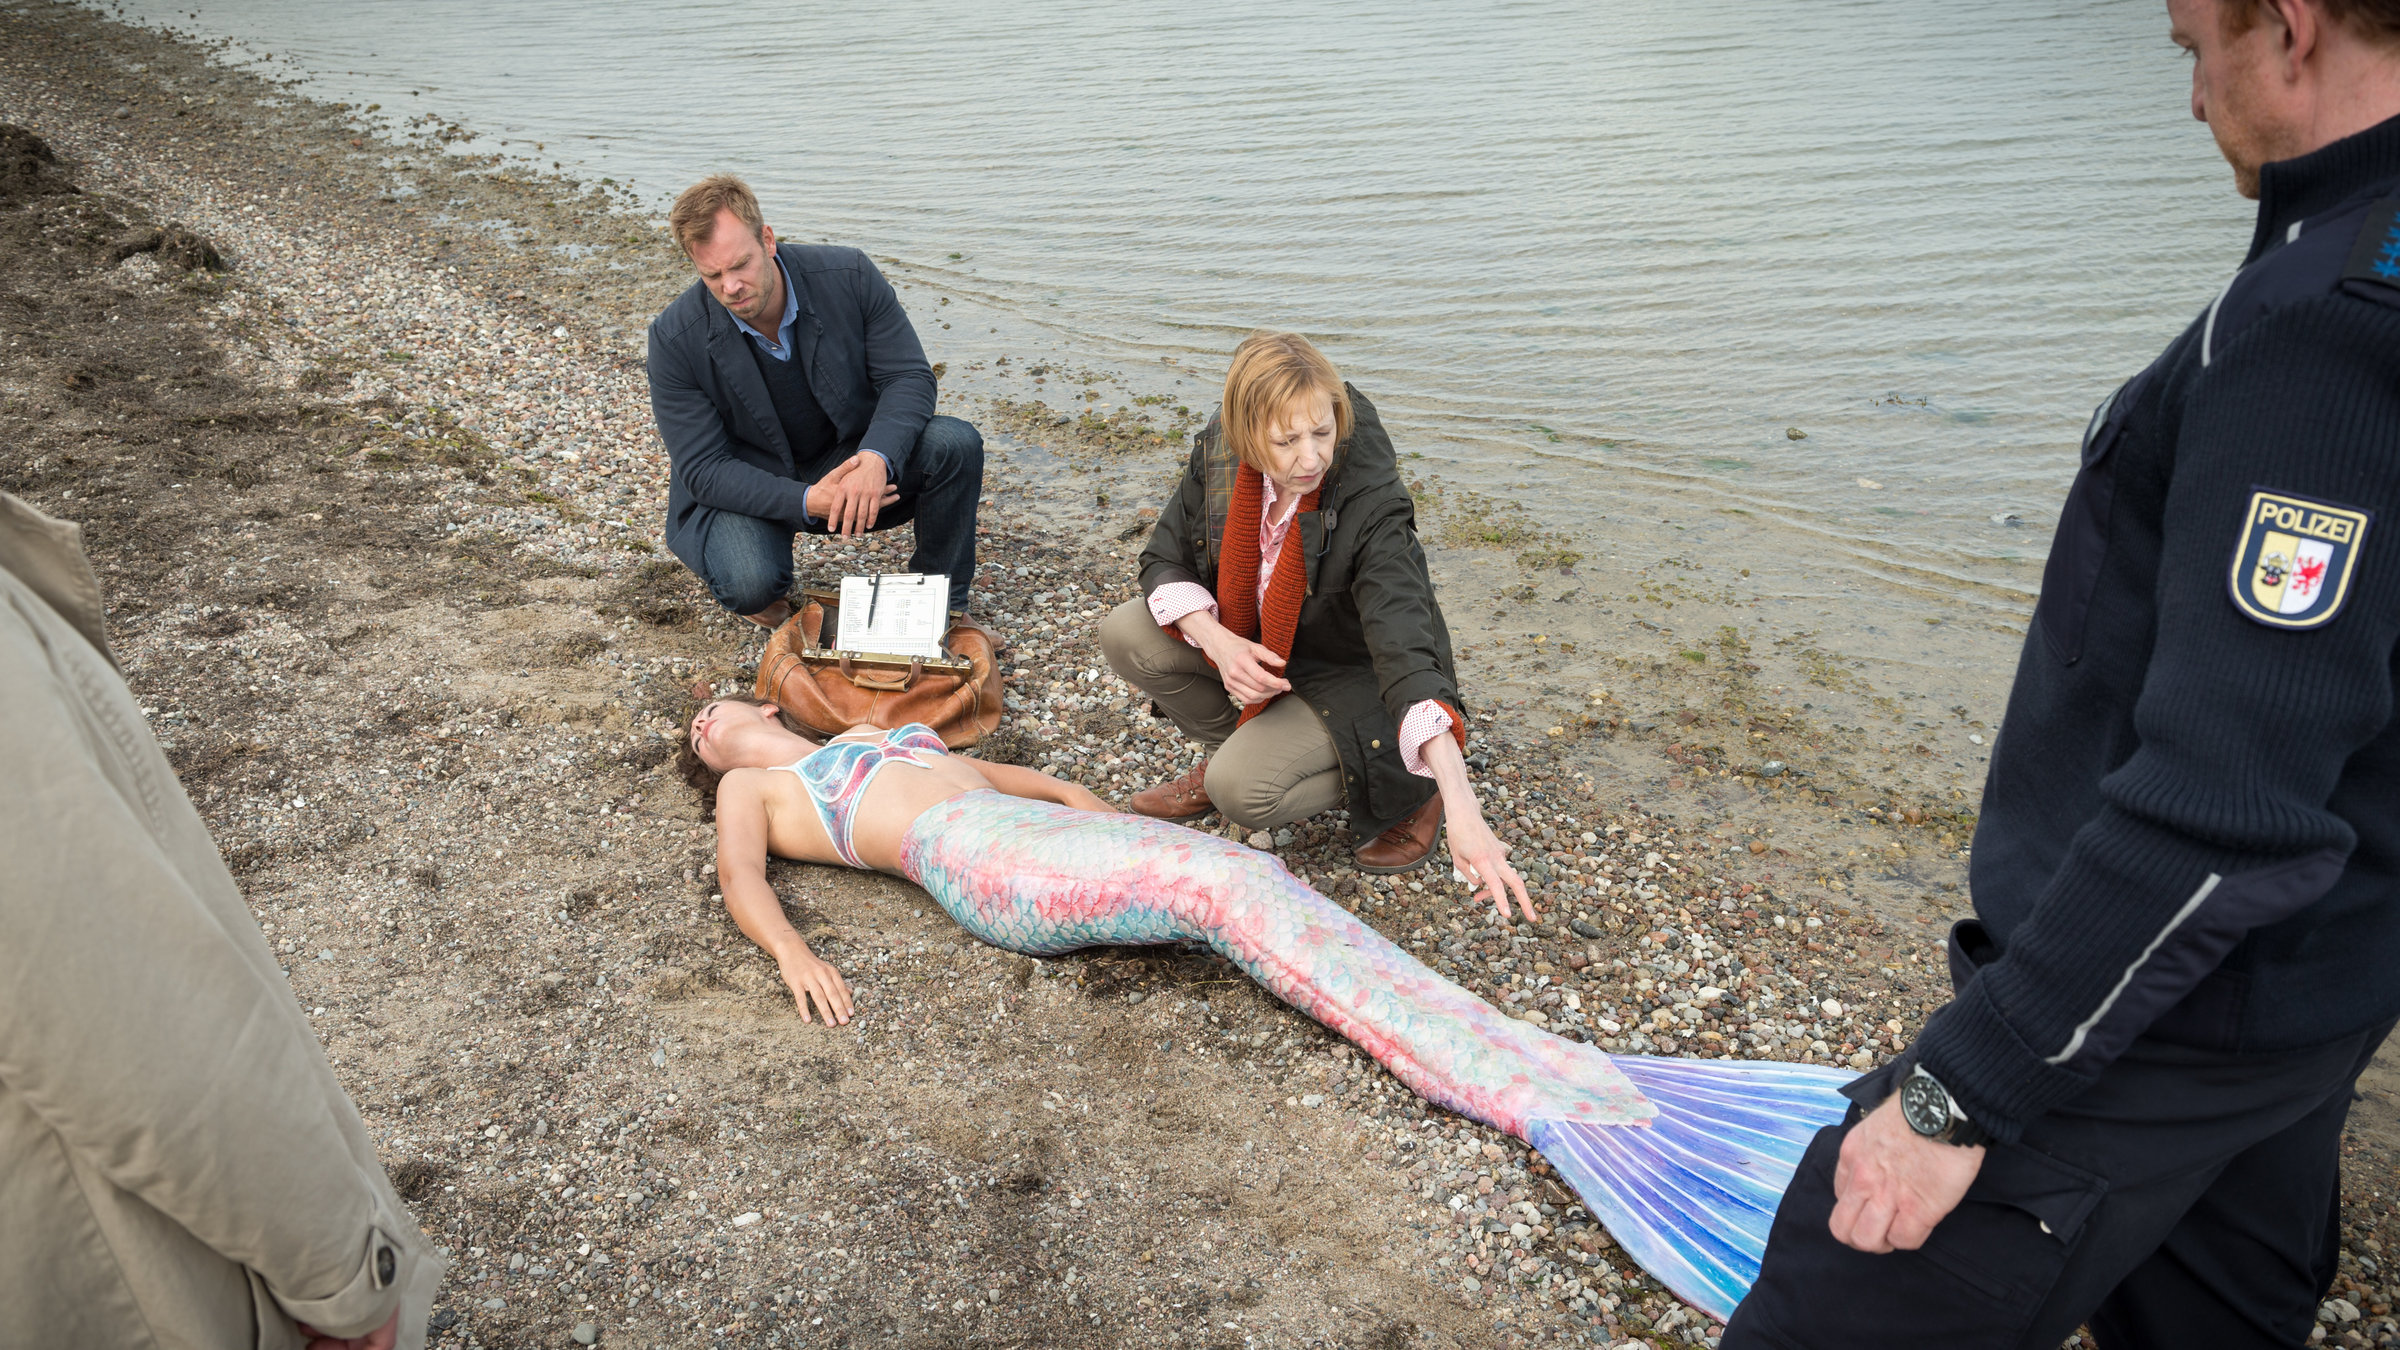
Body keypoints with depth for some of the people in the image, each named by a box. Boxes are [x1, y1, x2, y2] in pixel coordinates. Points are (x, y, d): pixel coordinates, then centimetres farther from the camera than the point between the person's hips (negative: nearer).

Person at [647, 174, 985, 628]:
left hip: (851, 463, 2)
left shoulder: (849, 276, -17)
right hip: (749, 489, -2)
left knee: (956, 444, -25)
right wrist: (805, 501, -34)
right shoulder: (674, 338, -20)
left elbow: (910, 377, -14)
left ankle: (943, 603, -4)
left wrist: (877, 458, -36)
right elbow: (703, 468, -17)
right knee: (749, 583, -34)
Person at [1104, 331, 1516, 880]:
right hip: (1249, 646, 6)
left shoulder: (1371, 508, -34)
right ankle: (1244, 746, 9)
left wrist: (1463, 812, -53)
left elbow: (1409, 653, -44)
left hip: (1349, 676, -5)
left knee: (1242, 792, -26)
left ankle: (1410, 788, -1)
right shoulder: (1219, 454, -18)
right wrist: (1219, 643, -27)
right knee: (1126, 634, -13)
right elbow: (1164, 560, -6)